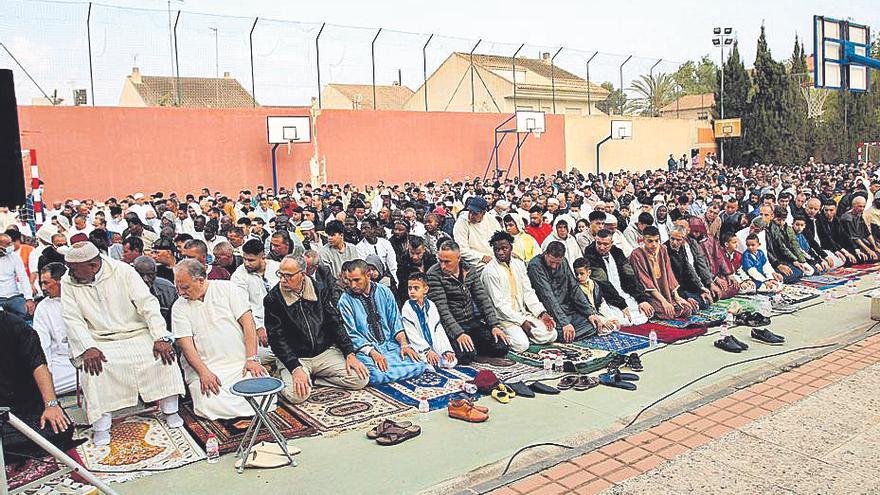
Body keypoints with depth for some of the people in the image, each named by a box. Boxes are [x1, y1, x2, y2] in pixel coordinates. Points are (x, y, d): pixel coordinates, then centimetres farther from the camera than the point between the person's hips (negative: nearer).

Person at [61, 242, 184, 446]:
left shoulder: (123, 271, -6)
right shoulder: (68, 282, 0)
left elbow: (147, 303, -11)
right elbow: (73, 320, -6)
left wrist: (161, 338, -23)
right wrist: (88, 348, -24)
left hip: (137, 334, -1)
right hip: (99, 342, 1)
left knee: (163, 353, -24)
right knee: (93, 367, -29)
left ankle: (170, 410, -10)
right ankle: (101, 423, -18)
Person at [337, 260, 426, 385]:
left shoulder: (384, 291, 5)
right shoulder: (345, 300, -5)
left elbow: (395, 321, 7)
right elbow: (351, 334, -9)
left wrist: (404, 344, -10)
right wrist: (373, 353, -21)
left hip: (390, 345, 4)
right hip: (365, 348, -3)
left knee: (418, 365, -20)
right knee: (376, 375, -34)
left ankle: (386, 368, 1)